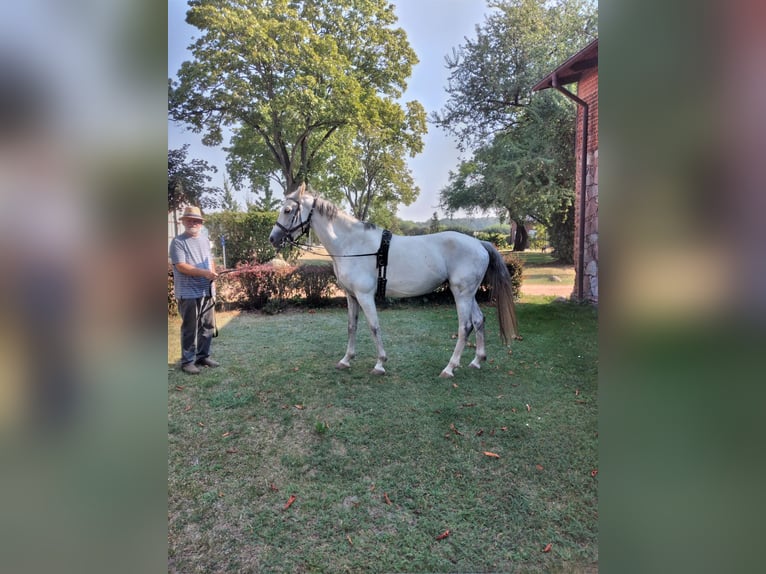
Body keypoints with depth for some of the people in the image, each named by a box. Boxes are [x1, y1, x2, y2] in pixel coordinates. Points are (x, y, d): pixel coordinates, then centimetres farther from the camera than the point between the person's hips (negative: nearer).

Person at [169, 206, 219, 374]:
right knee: (190, 328, -2)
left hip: (207, 291, 7)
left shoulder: (205, 239, 14)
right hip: (189, 293, -6)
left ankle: (203, 356, 24)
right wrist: (205, 273, -23)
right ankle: (187, 361, 8)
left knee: (208, 326, 11)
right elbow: (181, 266, -16)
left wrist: (213, 275, 5)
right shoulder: (177, 242, -7)